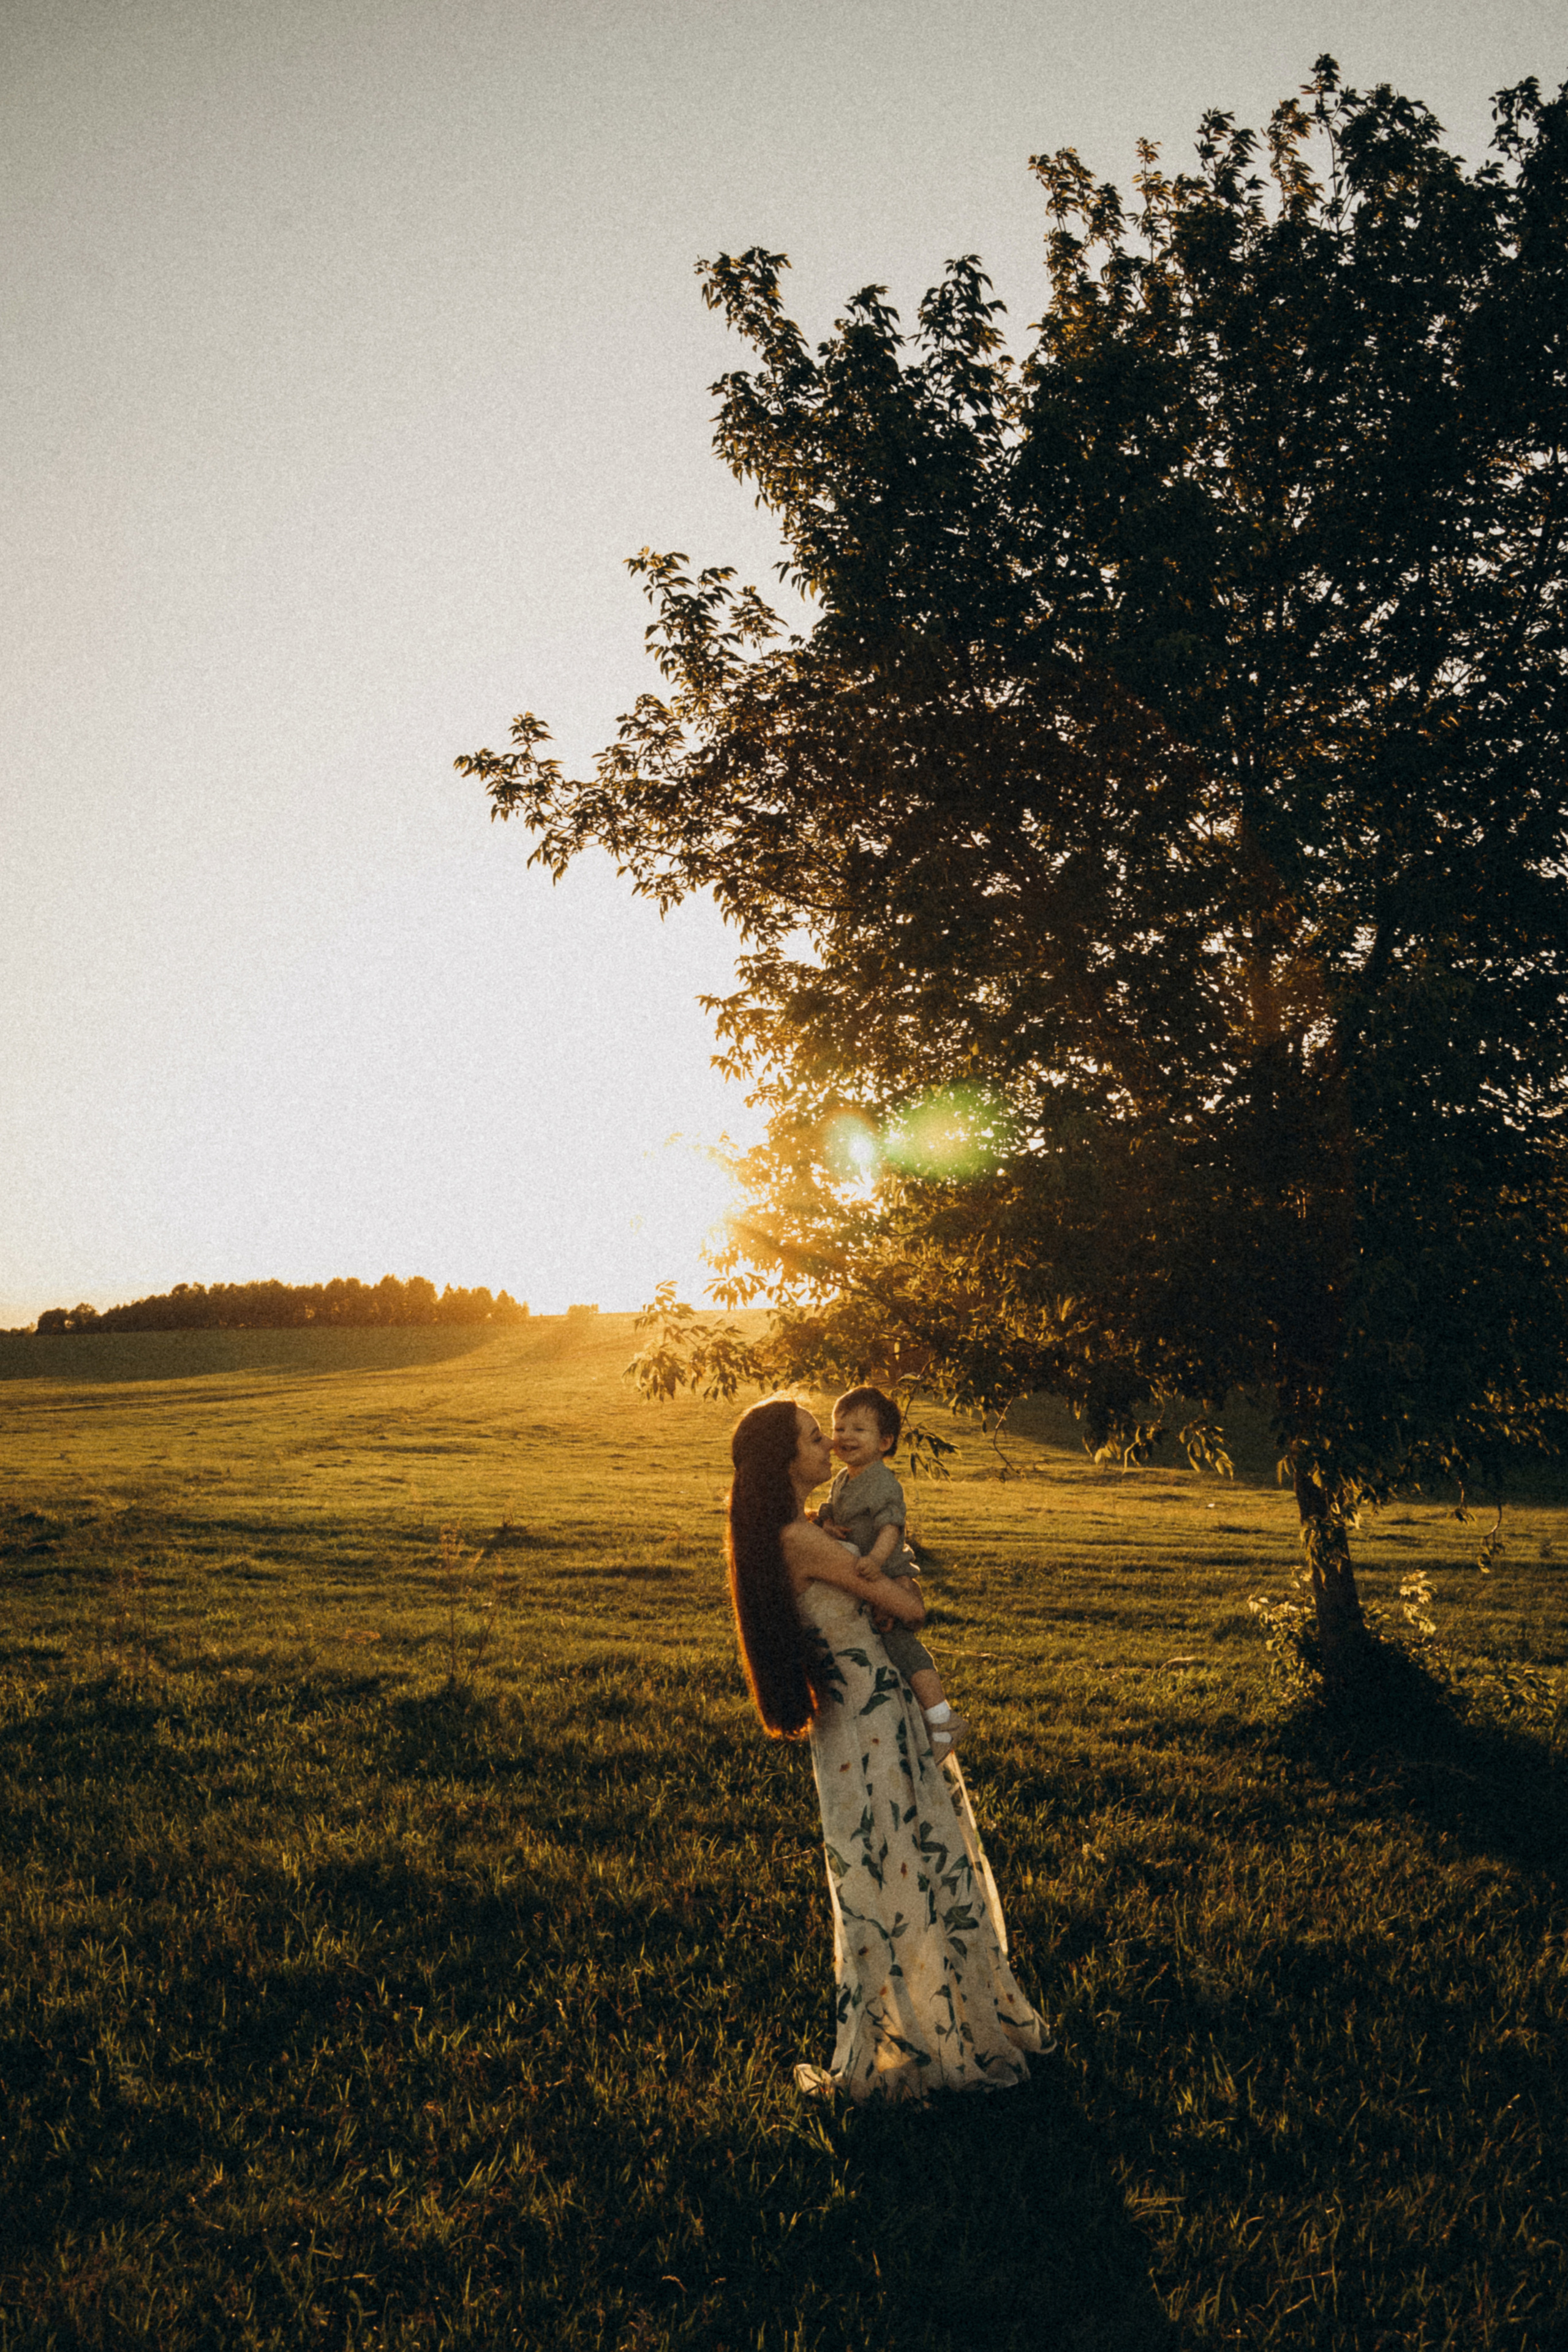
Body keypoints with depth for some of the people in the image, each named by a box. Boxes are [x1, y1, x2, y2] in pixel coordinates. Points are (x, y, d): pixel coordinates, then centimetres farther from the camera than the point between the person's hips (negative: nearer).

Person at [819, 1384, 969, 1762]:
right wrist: (827, 1523, -8)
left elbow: (891, 1525, -29)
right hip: (860, 1589, 9)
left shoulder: (883, 1483, -19)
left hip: (887, 1580, -9)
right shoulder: (841, 1481, 10)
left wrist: (876, 1557, -46)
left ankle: (943, 1720, -5)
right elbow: (829, 1512, 16)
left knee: (901, 1645, -12)